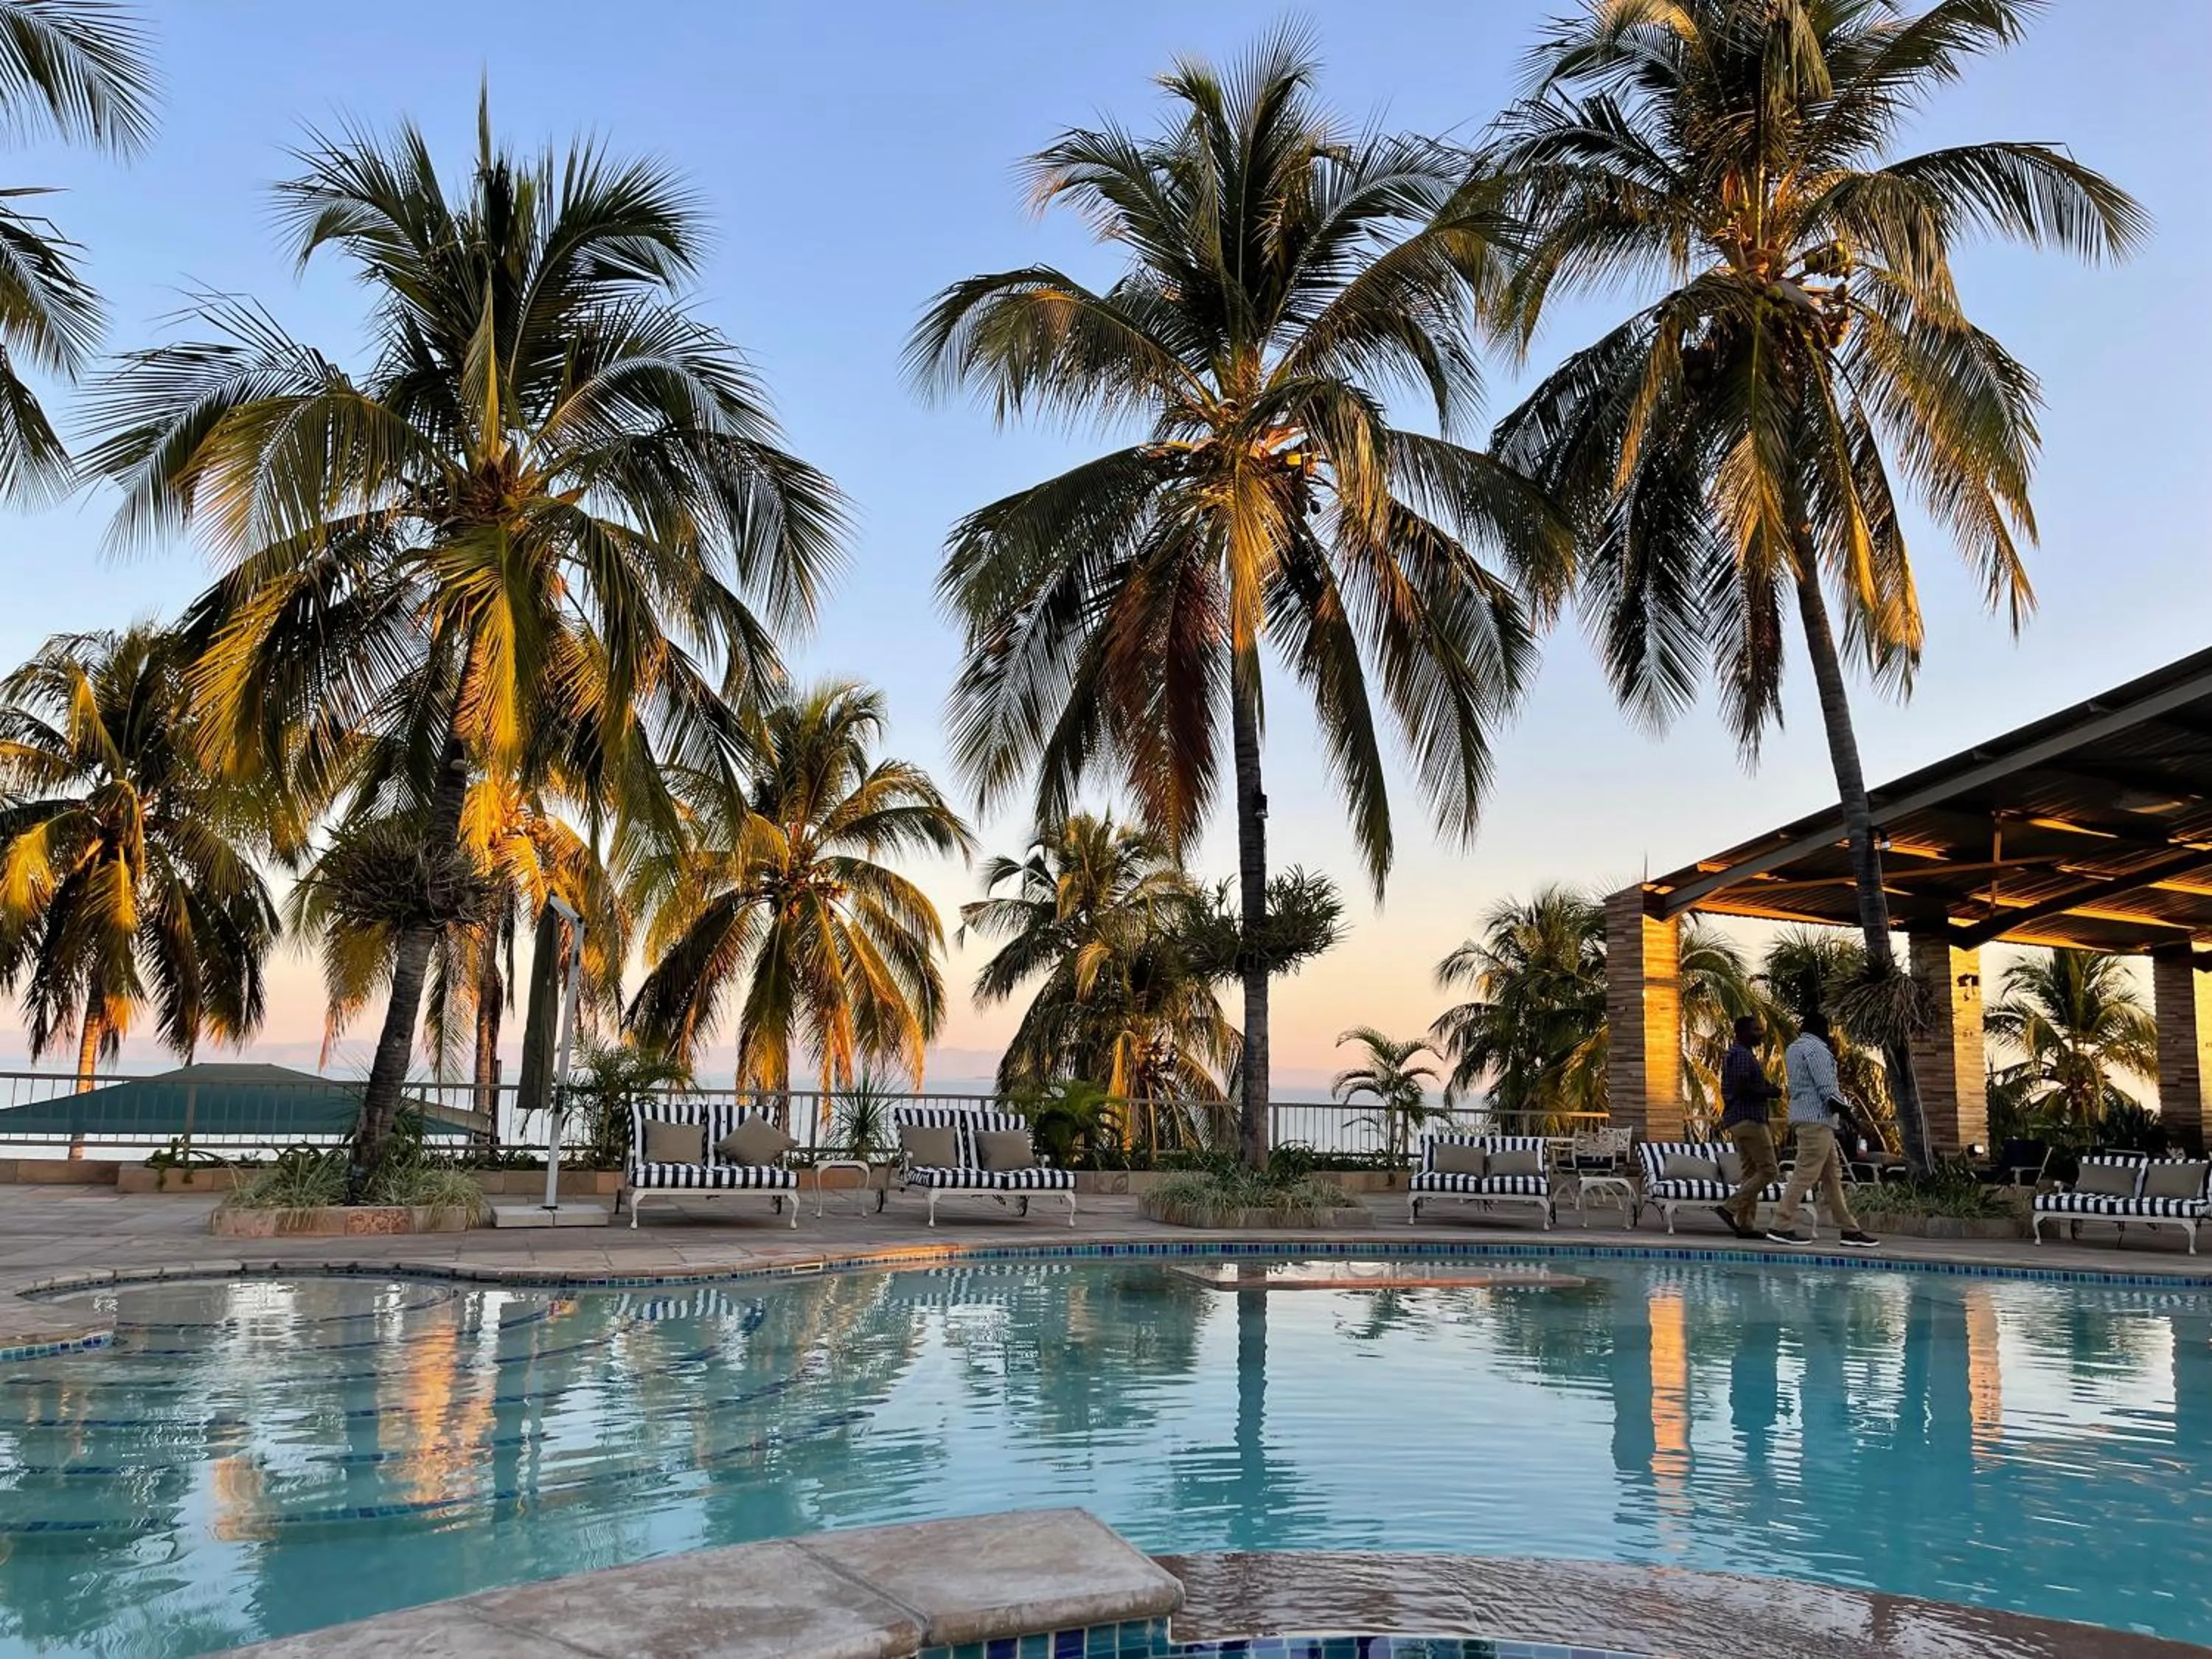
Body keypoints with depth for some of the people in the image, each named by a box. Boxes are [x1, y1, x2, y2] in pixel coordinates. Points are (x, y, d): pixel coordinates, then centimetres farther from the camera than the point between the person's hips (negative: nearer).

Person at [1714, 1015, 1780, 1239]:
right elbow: (1742, 1090, -23)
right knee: (1768, 1171, -9)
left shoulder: (1734, 1054, 20)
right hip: (1749, 1119, -11)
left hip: (1736, 1120, 11)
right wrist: (1770, 1092, -11)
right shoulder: (1743, 1055, -13)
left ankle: (1745, 1224, 7)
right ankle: (1729, 1207, -14)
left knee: (1750, 1172, 10)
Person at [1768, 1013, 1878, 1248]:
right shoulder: (1816, 1048, -10)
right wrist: (1844, 1108, -5)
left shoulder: (1794, 1048, 20)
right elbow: (1826, 1089, -16)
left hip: (1803, 1115, 10)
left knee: (1832, 1174, 11)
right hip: (1816, 1118, -10)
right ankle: (1782, 1227, -11)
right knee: (1806, 1174, -10)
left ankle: (1850, 1229, 14)